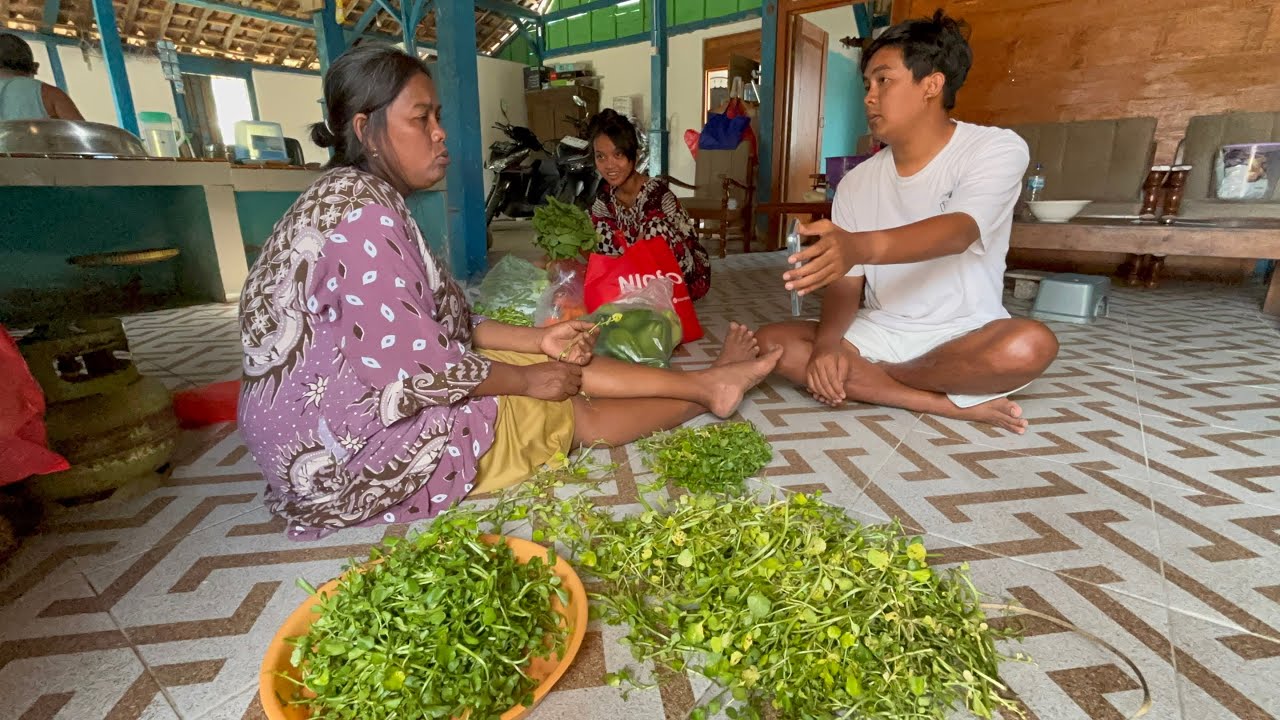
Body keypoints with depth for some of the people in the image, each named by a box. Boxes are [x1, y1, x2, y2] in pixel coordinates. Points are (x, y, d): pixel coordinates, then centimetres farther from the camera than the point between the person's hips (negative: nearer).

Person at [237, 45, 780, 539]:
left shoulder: (360, 200, 7)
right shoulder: (365, 217, -24)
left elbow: (440, 323, 7)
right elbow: (415, 363, -27)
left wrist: (539, 339, -1)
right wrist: (527, 379, -13)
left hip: (364, 408, 9)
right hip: (355, 448, -9)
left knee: (561, 360, 4)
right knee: (573, 412, -2)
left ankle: (703, 380, 11)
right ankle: (704, 392, 16)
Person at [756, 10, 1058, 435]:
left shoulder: (997, 149, -8)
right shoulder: (857, 183, 2)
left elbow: (957, 233, -29)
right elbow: (846, 283, -2)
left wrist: (860, 246, -49)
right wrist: (827, 343, -23)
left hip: (963, 337, -3)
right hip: (879, 334, 3)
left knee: (1030, 345, -35)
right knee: (770, 342, -19)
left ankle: (866, 378, -12)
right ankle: (954, 402, -18)